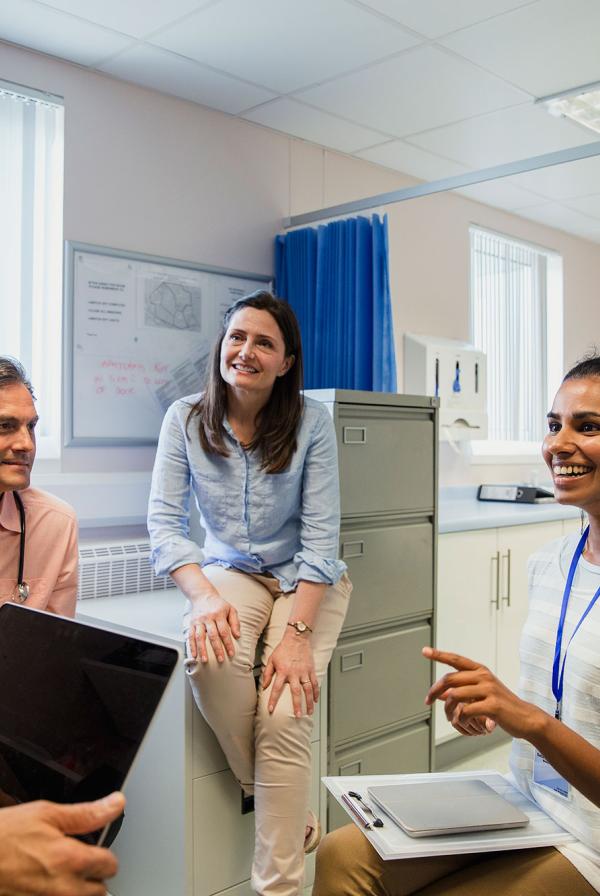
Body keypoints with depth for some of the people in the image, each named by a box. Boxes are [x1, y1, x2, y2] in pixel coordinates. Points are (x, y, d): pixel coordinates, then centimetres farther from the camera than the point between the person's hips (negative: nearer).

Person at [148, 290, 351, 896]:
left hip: (305, 578, -1)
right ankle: (276, 803, -3)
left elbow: (320, 536, -14)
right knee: (210, 654, -32)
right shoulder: (185, 419, -7)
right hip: (230, 571, 2)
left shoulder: (311, 422, -12)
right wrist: (203, 596, -25)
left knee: (284, 715, -21)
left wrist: (298, 632, -23)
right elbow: (164, 521, -9)